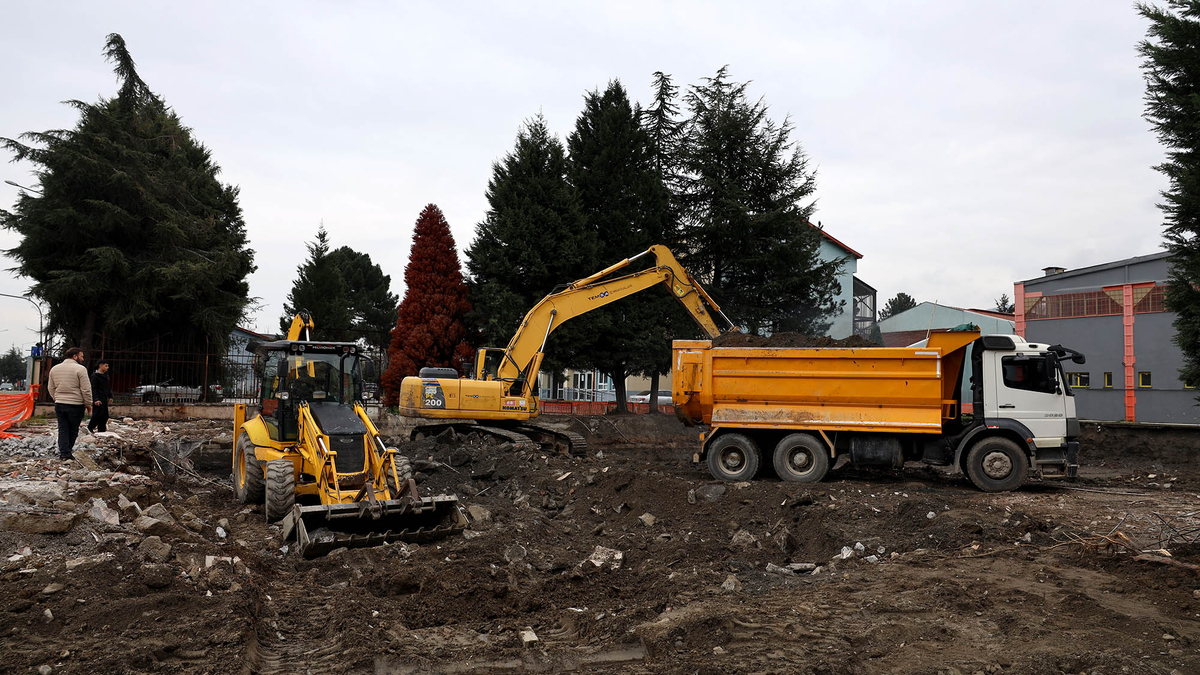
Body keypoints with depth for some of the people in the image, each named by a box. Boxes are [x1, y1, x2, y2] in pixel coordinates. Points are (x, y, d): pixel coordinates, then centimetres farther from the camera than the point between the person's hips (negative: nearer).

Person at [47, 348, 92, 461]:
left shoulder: (54, 369, 10)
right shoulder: (80, 369, -11)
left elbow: (51, 388, 17)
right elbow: (86, 389, -12)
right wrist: (88, 404, -2)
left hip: (59, 404, 5)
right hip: (75, 405, -5)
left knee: (63, 429, 8)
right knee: (73, 430, 8)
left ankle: (64, 453, 4)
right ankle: (67, 451, 16)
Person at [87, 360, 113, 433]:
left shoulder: (106, 375, 16)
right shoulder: (95, 376, -10)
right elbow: (93, 388, -16)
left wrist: (110, 396, 19)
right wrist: (96, 399, -22)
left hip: (104, 399, 8)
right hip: (98, 400, -8)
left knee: (105, 416, 7)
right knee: (98, 414, -11)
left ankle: (101, 431, 11)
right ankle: (90, 428, 2)